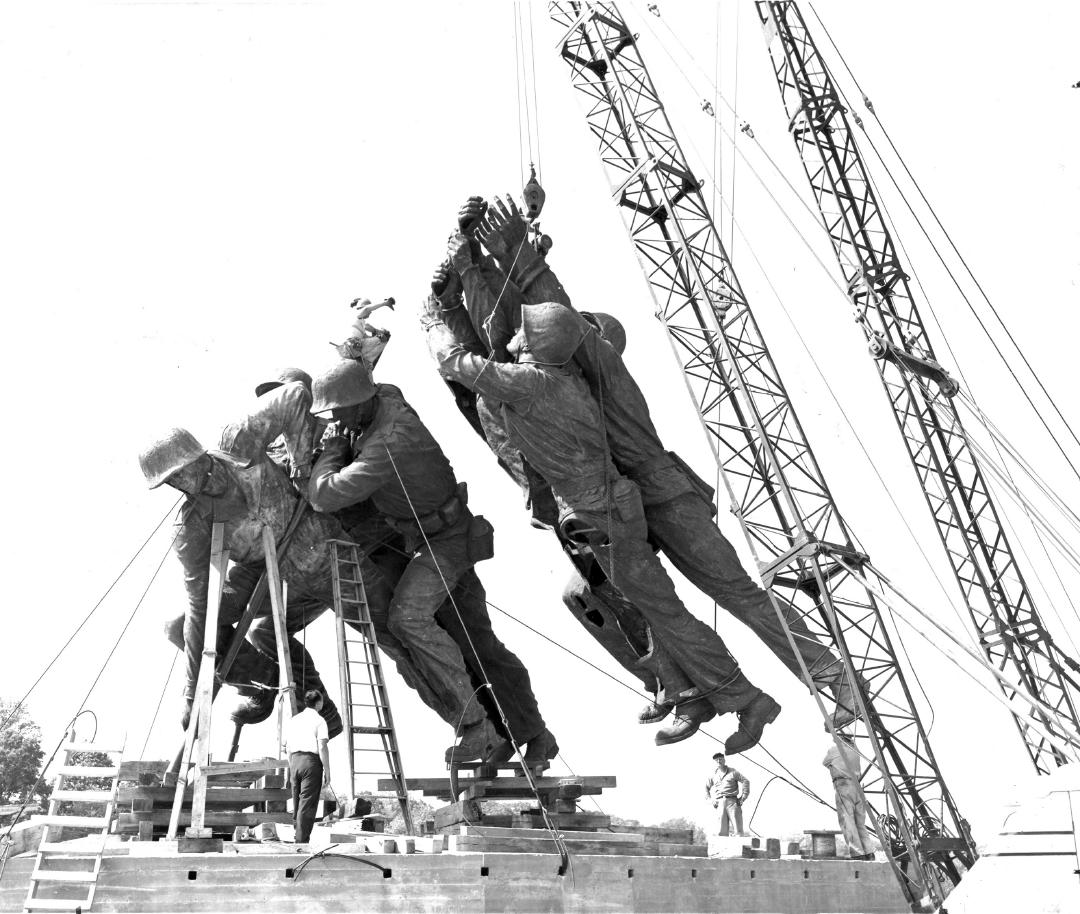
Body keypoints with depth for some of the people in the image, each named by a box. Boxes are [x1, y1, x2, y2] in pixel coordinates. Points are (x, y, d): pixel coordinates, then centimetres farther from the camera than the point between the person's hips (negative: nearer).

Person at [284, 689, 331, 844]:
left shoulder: (293, 719, 16)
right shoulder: (319, 720, -3)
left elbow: (286, 746, 15)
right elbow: (322, 747, -11)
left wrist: (291, 767, 20)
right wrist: (327, 771, -8)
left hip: (294, 760, 6)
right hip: (311, 761, -6)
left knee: (297, 802, 16)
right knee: (308, 803, -3)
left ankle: (298, 835, 20)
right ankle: (301, 840, -5)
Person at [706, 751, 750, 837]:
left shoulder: (733, 772, 7)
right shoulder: (713, 775, 15)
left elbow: (745, 782, 3)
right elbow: (706, 787, 25)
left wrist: (742, 797, -5)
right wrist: (711, 800, 12)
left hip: (733, 802, -2)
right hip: (720, 803, 2)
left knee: (739, 829, -9)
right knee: (722, 831, -5)